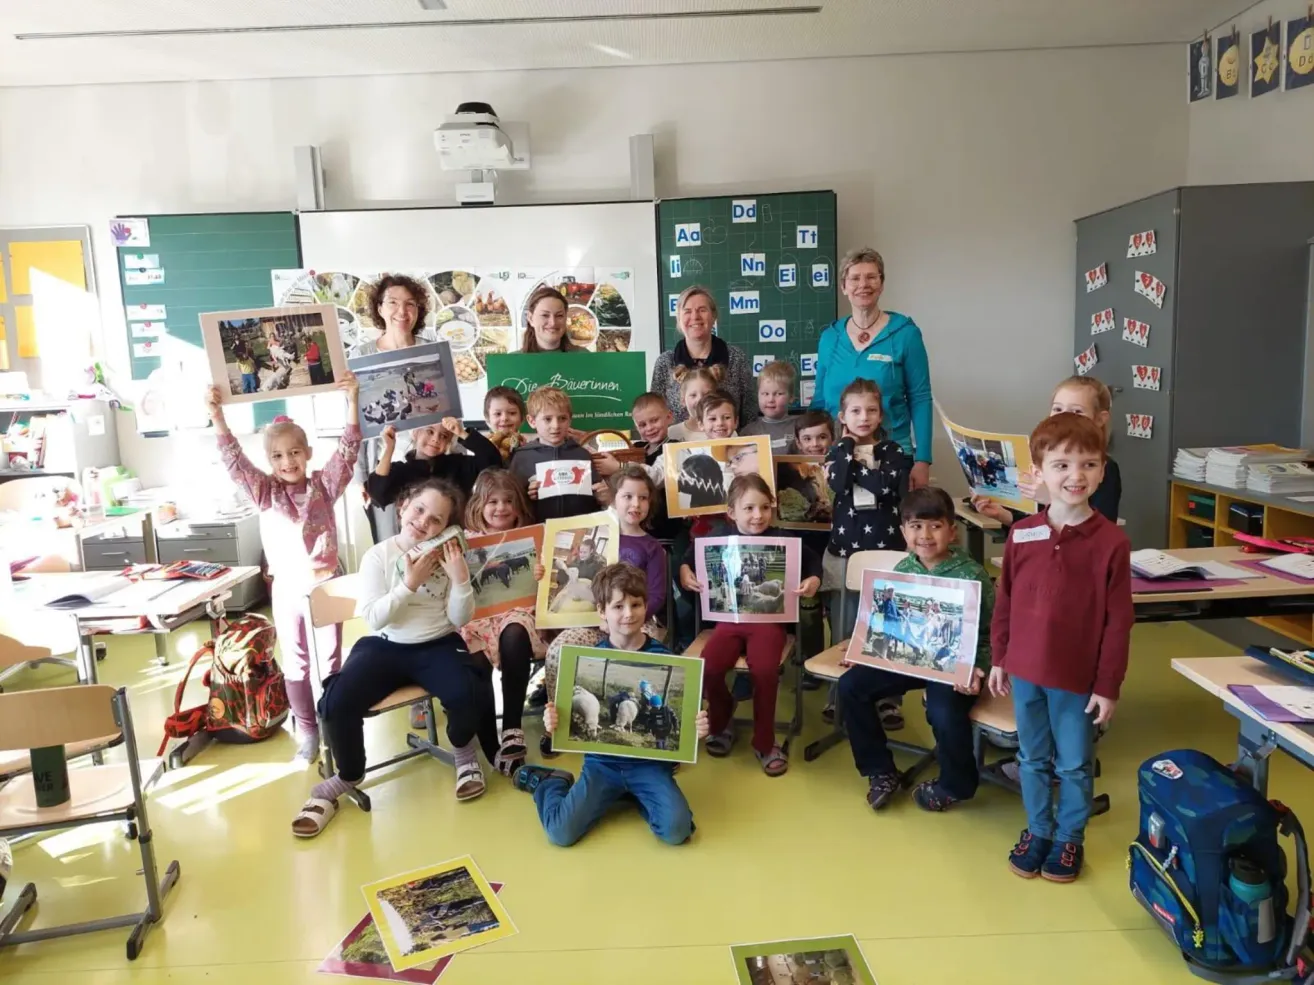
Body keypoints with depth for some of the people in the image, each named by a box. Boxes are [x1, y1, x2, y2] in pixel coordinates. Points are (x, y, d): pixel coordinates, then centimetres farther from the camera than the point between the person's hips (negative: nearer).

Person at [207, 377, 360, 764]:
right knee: (295, 662, 10)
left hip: (325, 584, -1)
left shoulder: (324, 485, -3)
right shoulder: (265, 492, -1)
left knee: (331, 658, 9)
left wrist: (351, 402, -22)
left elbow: (348, 450, -12)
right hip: (287, 588, 1)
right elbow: (233, 459, -9)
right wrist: (216, 415, -21)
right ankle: (307, 730, 21)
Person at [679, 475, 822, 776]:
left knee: (764, 671, -28)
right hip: (729, 618, 2)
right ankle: (721, 724, 12)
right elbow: (692, 554, 17)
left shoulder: (782, 538, -3)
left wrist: (814, 580, -9)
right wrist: (684, 570, -2)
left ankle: (764, 743, -2)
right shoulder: (719, 535, 0)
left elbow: (812, 560, 10)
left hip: (769, 619, -1)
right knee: (708, 668, -22)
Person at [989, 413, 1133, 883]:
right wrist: (999, 658, 8)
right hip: (1025, 670, 3)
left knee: (1074, 766, 14)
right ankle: (1037, 830, 38)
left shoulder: (1111, 541, -13)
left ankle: (1070, 838, 35)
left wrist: (1108, 685, -8)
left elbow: (1119, 621, -9)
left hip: (1079, 677, -3)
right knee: (1033, 759, 19)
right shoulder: (1021, 534, -4)